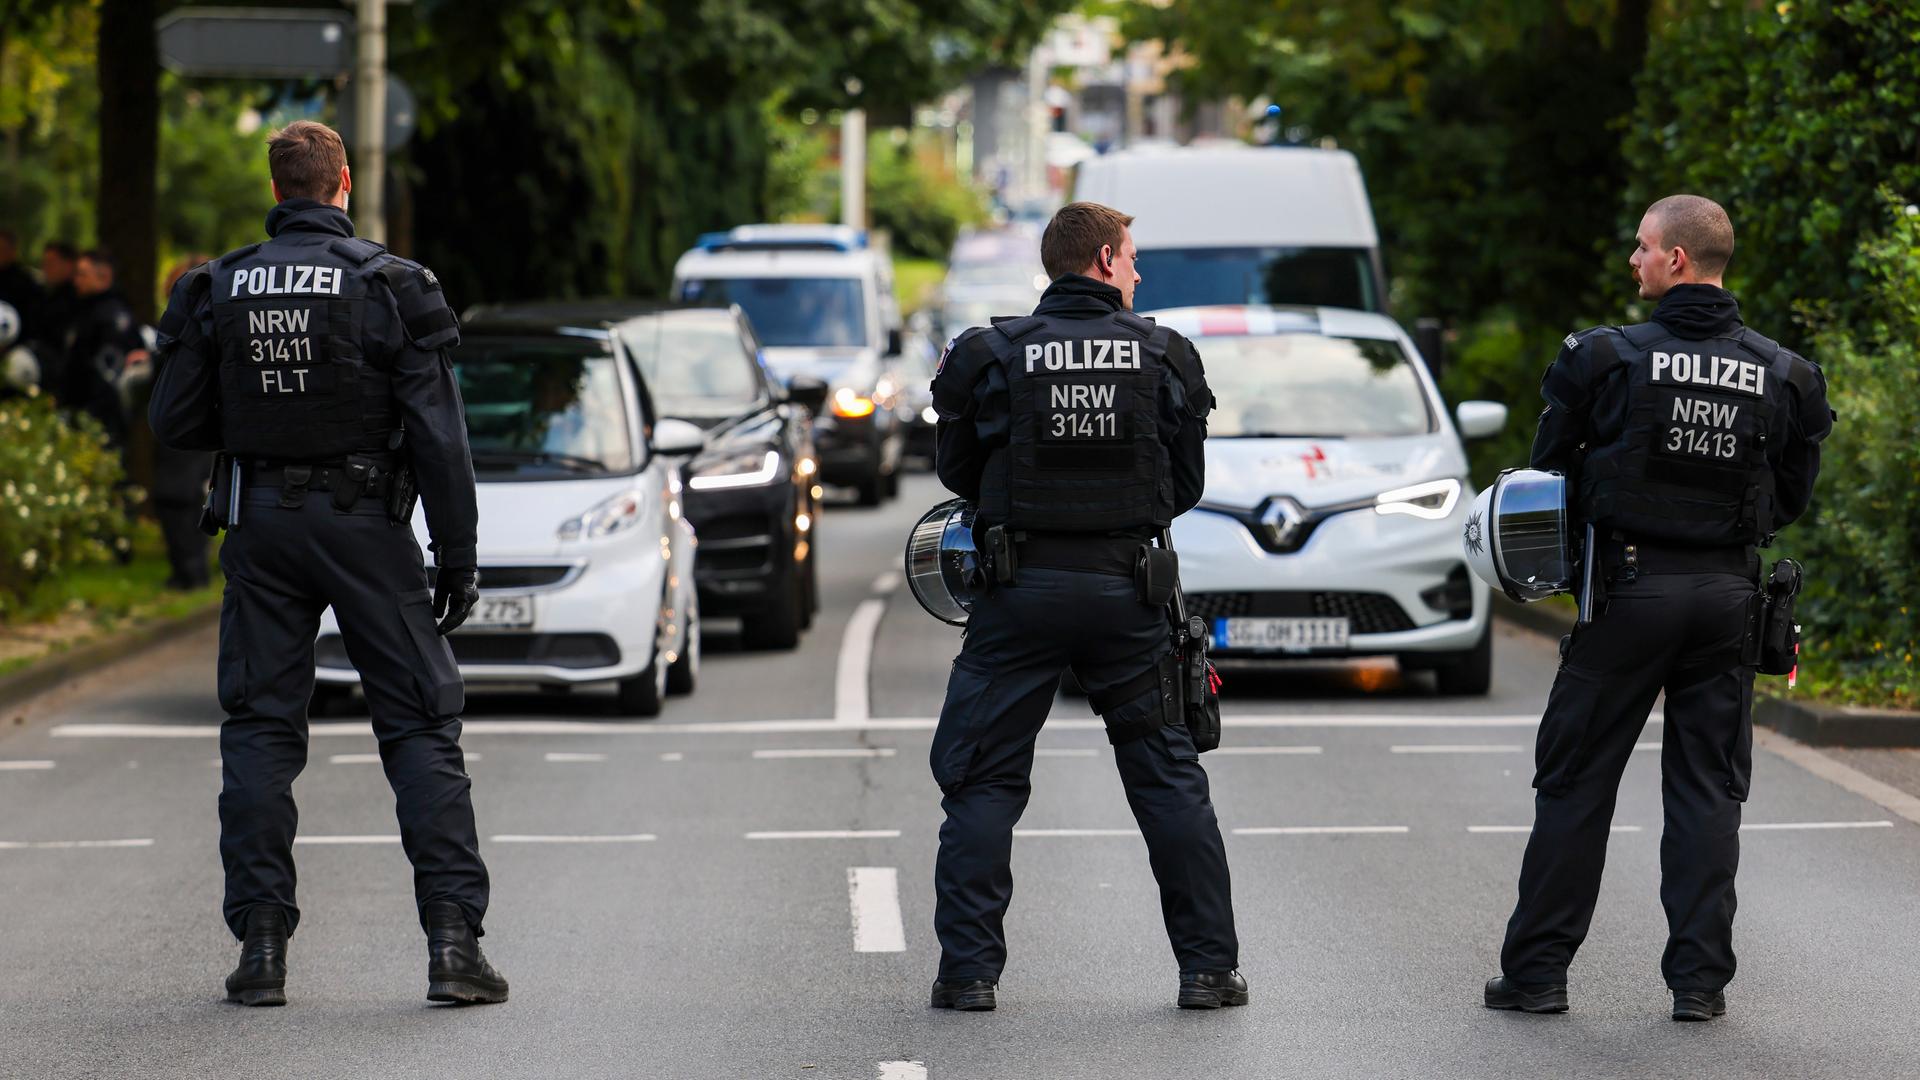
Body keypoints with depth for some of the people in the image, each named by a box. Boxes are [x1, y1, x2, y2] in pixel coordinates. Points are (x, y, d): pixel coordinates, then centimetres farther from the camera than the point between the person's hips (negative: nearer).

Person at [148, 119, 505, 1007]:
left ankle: (261, 945, 3)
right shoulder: (389, 286, -6)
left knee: (259, 727, 9)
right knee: (421, 725, 2)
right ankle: (453, 942, -5)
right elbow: (438, 435, -9)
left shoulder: (219, 290, 0)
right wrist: (458, 558, -4)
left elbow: (175, 424, 2)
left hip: (262, 526, 2)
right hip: (364, 524, -2)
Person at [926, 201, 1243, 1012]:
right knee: (1170, 776, 11)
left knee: (983, 779, 7)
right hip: (1127, 592, 1)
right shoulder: (1163, 357, 1)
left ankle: (968, 968, 2)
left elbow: (958, 472, 7)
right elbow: (1187, 485, 8)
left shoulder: (991, 355, -3)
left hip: (1020, 588, -1)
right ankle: (1208, 965, 10)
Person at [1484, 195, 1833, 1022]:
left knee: (1575, 782, 6)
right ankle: (1701, 978, 5)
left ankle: (1537, 970, 9)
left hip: (1631, 584, -3)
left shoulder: (1608, 358, -9)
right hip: (1728, 595, 3)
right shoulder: (1781, 377, 0)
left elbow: (1550, 468, 0)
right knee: (1708, 790, 9)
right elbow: (1791, 494, 9)